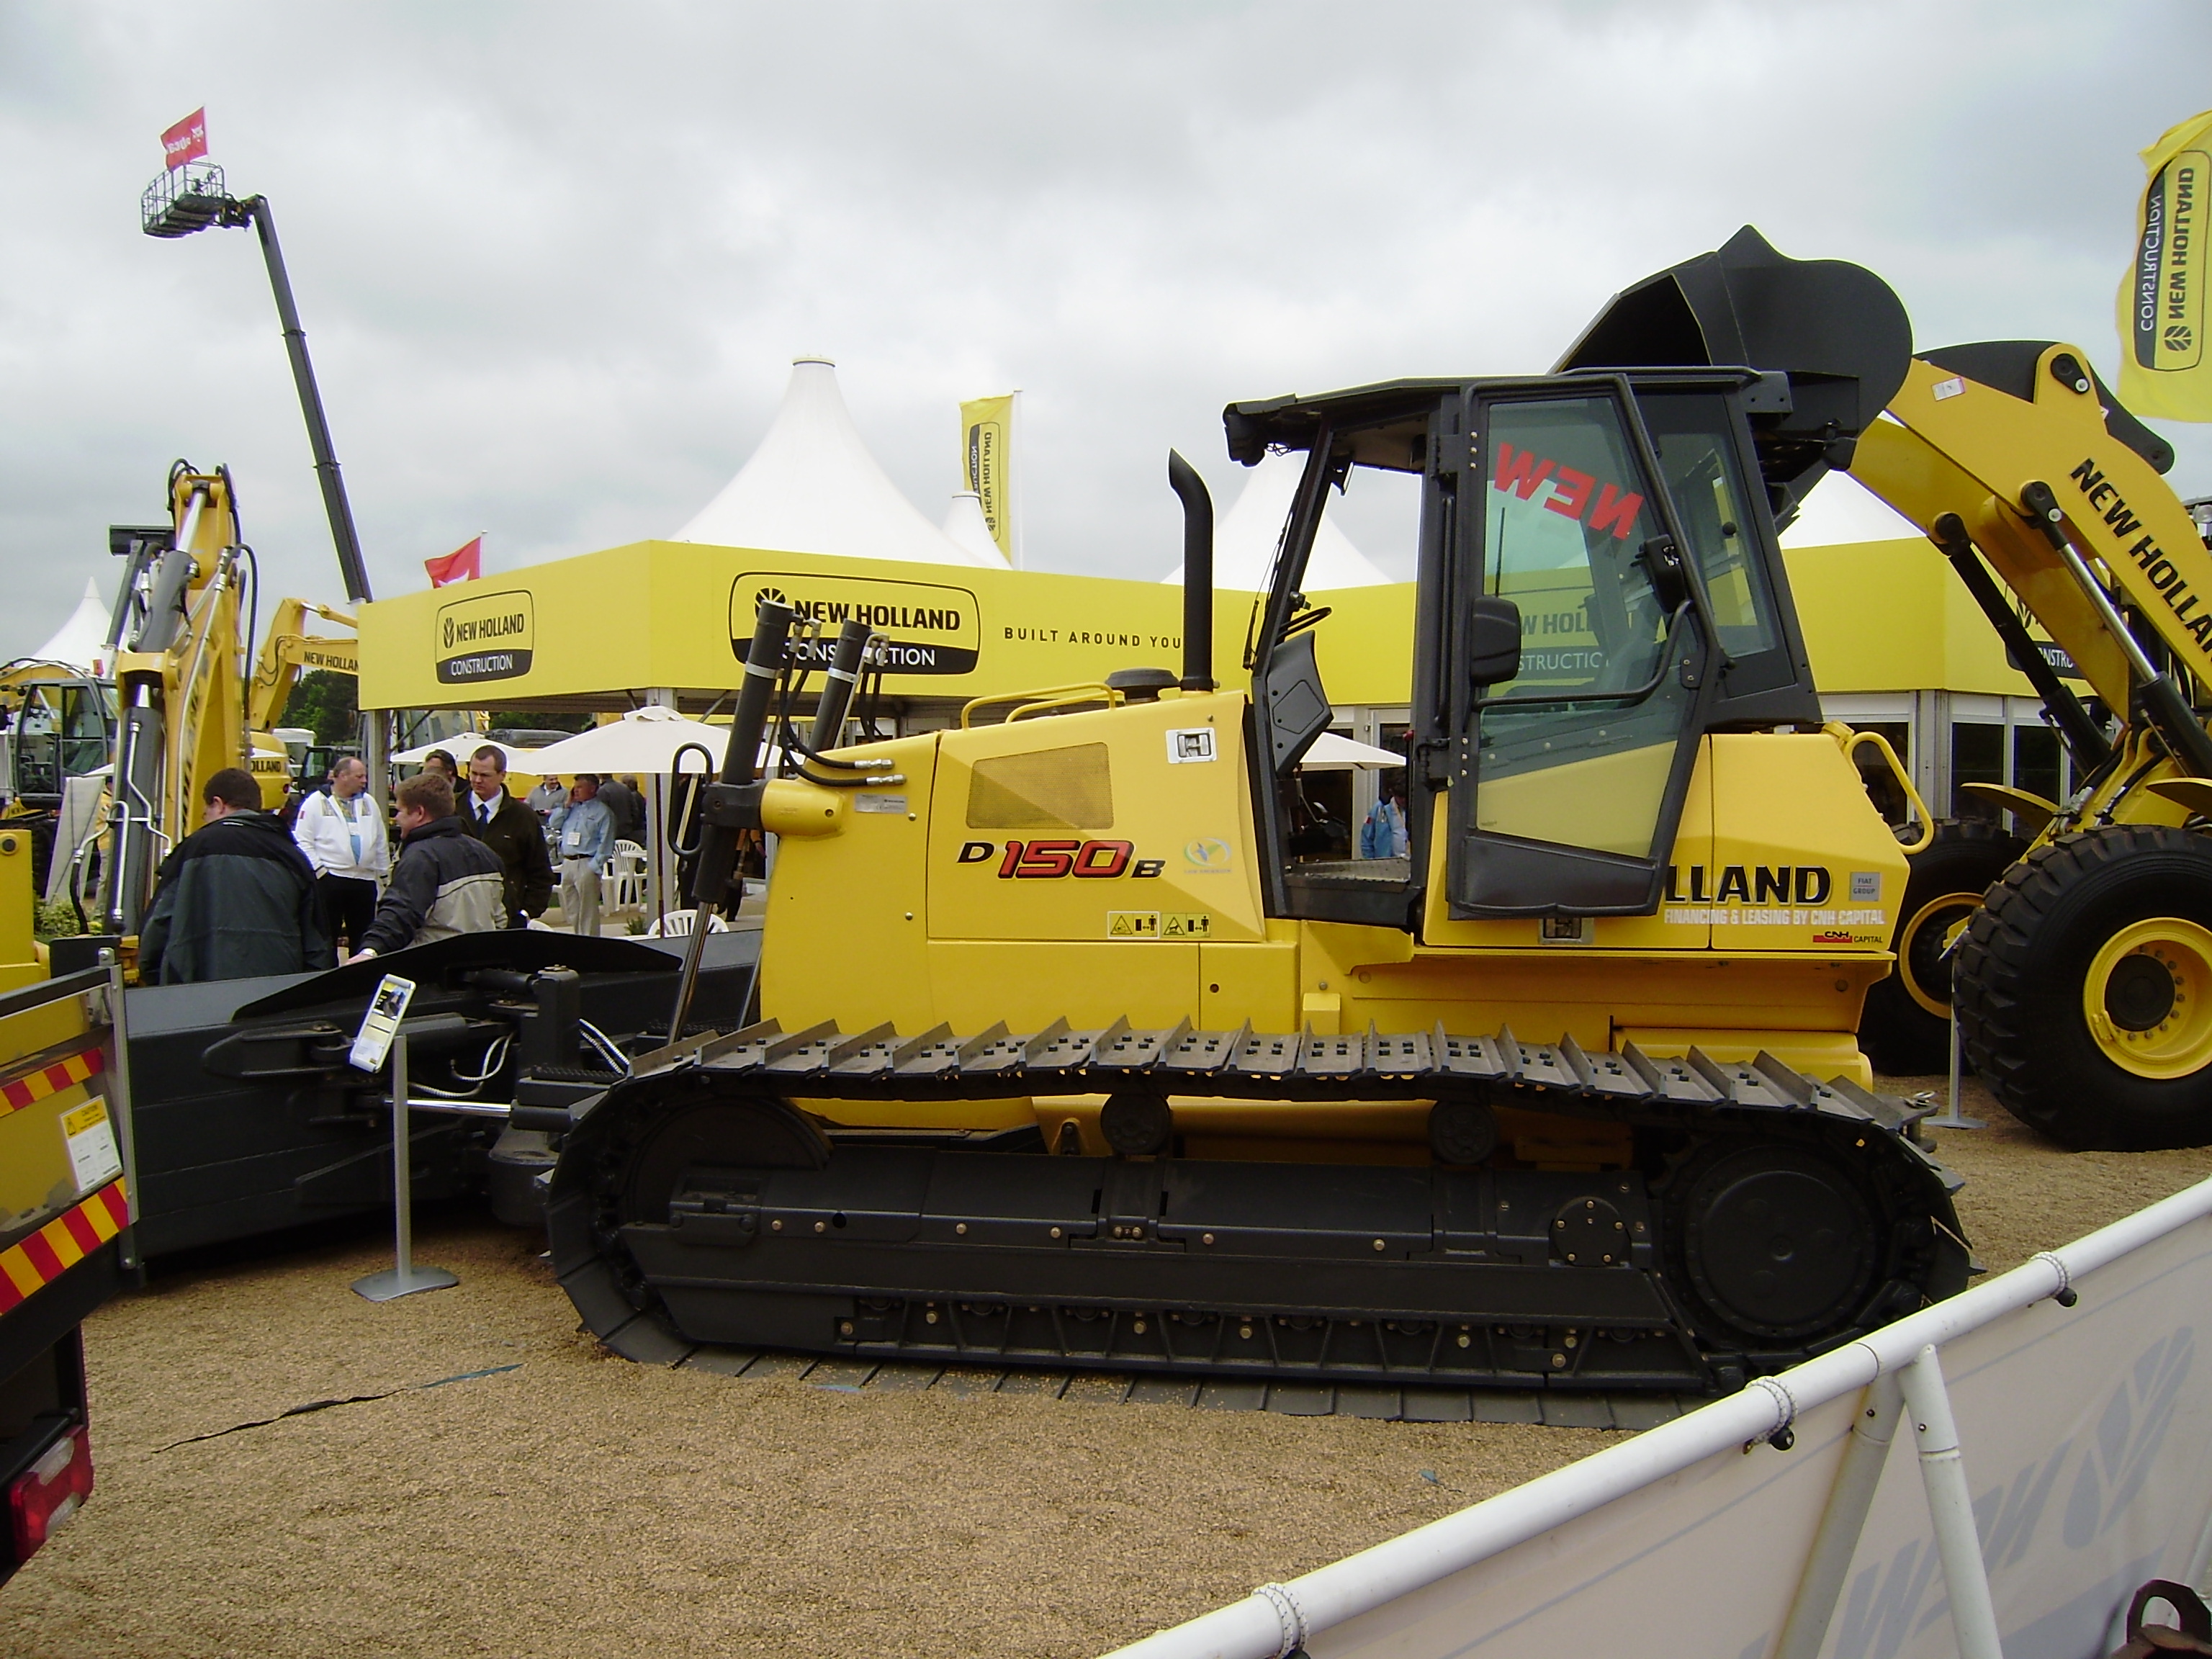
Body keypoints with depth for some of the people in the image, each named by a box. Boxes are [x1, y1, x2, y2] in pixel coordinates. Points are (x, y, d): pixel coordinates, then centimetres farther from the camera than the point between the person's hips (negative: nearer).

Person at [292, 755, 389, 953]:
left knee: (362, 937, 10)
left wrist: (384, 875, 14)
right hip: (329, 880, -5)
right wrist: (319, 870, -12)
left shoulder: (369, 803, 12)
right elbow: (303, 842, -6)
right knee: (327, 938, 1)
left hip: (365, 880, 5)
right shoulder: (316, 803, -2)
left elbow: (381, 844, 17)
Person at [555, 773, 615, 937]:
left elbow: (606, 843, -9)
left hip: (586, 864, -7)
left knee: (587, 911, -5)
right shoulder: (572, 808, 16)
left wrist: (595, 866, -16)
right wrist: (567, 805, 8)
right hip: (567, 863, 7)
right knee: (570, 910, 11)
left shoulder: (602, 812, -3)